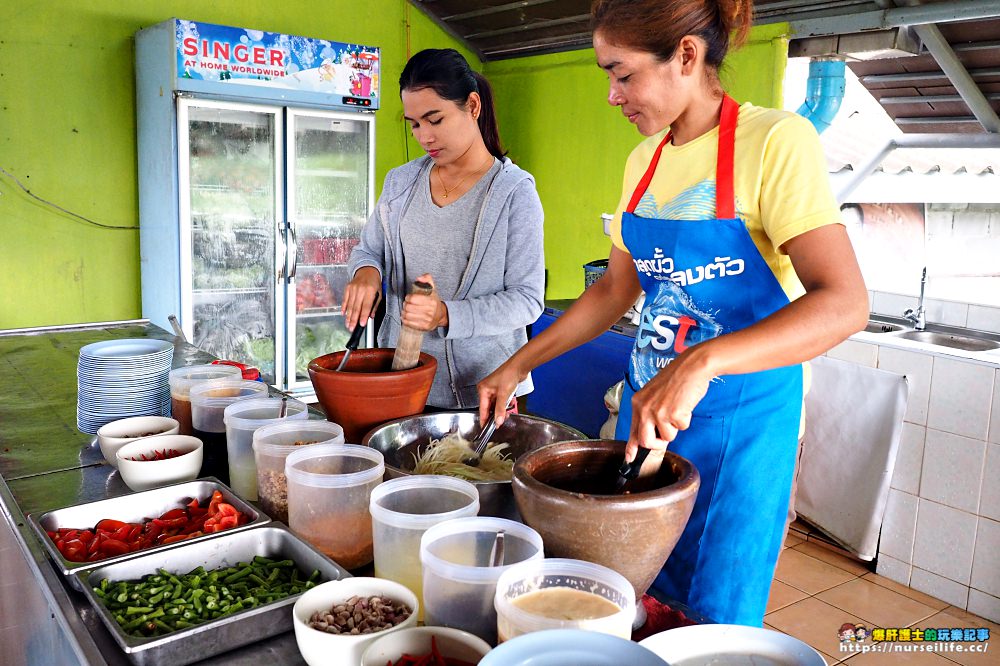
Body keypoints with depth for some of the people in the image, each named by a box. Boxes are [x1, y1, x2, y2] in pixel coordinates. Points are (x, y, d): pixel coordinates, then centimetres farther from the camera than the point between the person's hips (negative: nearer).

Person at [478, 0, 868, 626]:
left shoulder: (775, 140, -16)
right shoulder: (646, 160, 6)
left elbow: (844, 303, -24)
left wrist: (700, 363, -37)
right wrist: (519, 364, 7)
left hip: (741, 417, -6)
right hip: (646, 406, 6)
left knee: (711, 621, 6)